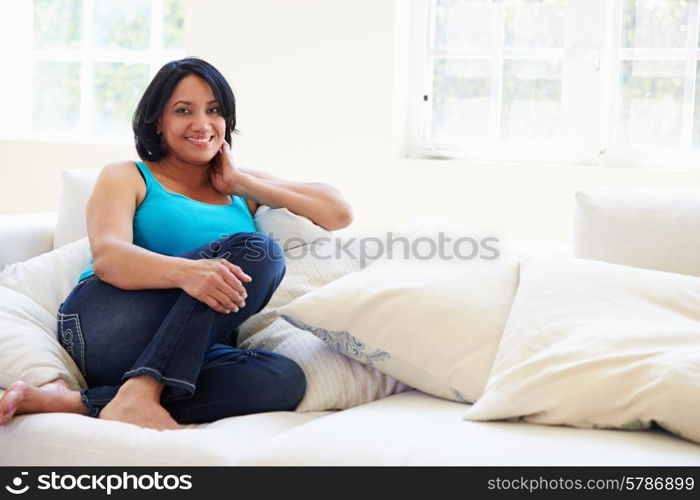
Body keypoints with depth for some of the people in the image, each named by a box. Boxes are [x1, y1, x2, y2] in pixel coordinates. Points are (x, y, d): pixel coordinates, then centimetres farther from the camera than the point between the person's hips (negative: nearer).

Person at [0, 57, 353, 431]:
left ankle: (77, 402, -29)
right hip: (105, 325, -4)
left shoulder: (244, 185, 24)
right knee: (255, 250, -21)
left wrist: (242, 183, 8)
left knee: (285, 378, -29)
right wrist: (184, 271, -30)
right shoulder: (126, 177, 12)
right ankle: (137, 395, -35)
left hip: (188, 355, 4)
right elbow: (107, 256, -9)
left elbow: (339, 213, 14)